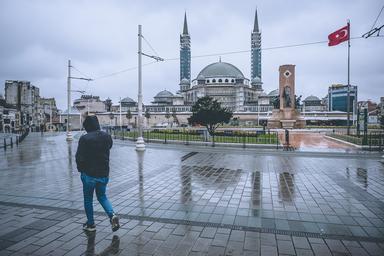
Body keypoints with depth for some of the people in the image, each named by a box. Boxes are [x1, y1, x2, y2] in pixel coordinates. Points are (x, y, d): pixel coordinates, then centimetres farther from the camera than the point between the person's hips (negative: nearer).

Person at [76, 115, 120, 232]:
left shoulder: (84, 139, -15)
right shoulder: (107, 137, -1)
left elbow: (79, 157, -12)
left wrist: (81, 169, 3)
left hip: (89, 174, -4)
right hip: (104, 174, 4)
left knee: (88, 199, 16)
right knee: (102, 196, 21)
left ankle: (90, 224, 26)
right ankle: (112, 215, 0)